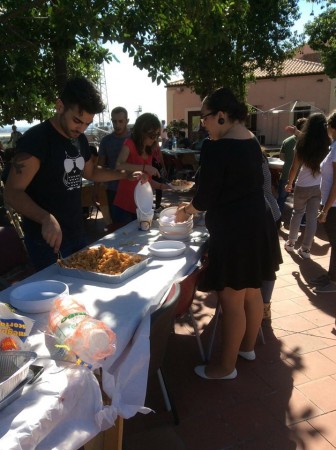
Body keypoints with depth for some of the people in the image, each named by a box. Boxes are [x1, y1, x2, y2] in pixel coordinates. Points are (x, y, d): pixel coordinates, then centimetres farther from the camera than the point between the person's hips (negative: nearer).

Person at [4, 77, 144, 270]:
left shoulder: (80, 139, 5)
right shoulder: (36, 139, -19)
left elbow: (90, 171, 21)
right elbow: (13, 192, -22)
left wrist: (127, 175, 7)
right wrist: (46, 218, -38)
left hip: (77, 232, 8)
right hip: (47, 238, -8)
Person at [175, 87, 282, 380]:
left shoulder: (217, 148, -18)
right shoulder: (251, 141, 10)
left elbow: (206, 196, -14)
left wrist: (186, 211, 7)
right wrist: (195, 205, 18)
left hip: (235, 231, -9)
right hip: (257, 224, 10)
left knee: (232, 301, 4)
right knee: (252, 292, 21)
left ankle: (226, 367, 22)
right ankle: (248, 347, 42)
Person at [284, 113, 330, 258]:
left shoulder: (302, 143, -10)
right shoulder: (328, 145, -9)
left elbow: (294, 167, -3)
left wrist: (289, 183, 9)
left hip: (302, 186, 0)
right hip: (319, 186, 0)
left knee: (297, 213, 17)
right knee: (312, 217, 7)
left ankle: (290, 243, 26)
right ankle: (305, 249, 13)